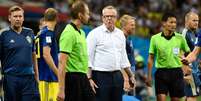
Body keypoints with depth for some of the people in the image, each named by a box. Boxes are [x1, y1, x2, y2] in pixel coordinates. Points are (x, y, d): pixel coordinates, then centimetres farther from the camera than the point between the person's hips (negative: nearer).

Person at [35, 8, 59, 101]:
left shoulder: (40, 33, 14)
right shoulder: (49, 32, -11)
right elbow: (46, 54, -20)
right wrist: (58, 73, -18)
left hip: (41, 76, 9)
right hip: (49, 77, -9)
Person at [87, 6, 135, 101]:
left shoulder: (120, 34, 14)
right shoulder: (94, 33, -4)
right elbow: (88, 57, -8)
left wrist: (131, 76, 20)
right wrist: (89, 78, -16)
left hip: (117, 75, 6)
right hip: (101, 75, -6)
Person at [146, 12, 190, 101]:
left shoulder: (180, 38, 2)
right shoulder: (155, 38, 0)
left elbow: (188, 53, 13)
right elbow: (151, 58, 4)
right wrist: (149, 76, 2)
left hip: (176, 73, 1)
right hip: (161, 72, -1)